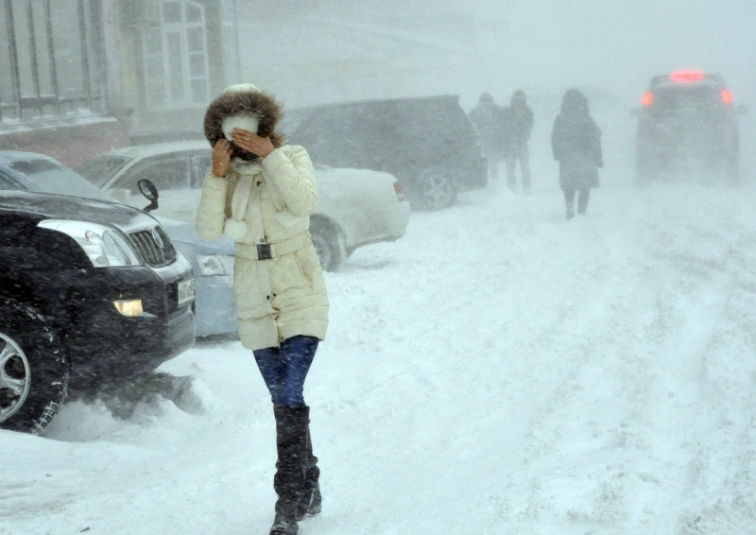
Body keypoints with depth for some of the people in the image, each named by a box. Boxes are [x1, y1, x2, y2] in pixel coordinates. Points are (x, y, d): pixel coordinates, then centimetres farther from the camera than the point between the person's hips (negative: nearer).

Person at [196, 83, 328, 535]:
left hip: (301, 296, -4)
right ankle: (309, 491, 27)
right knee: (286, 402, 12)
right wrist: (217, 175, -18)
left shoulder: (293, 158, -4)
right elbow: (209, 231, -10)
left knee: (290, 399, -15)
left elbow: (306, 202, -23)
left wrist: (270, 155, -25)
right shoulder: (227, 174, 2)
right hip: (255, 302, 4)